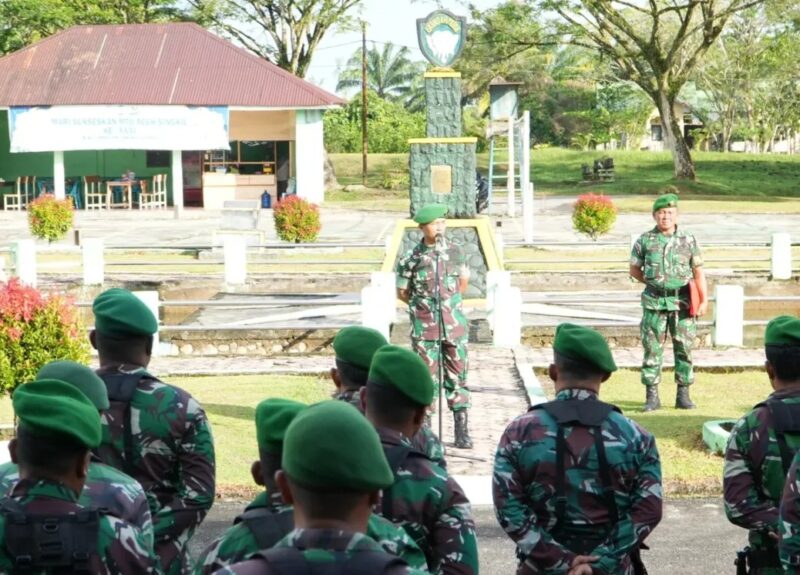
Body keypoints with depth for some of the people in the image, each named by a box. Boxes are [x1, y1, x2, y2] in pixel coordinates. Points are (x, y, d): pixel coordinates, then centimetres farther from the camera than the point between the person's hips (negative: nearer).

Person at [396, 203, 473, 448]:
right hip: (425, 328, -2)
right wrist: (423, 306, 5)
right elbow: (402, 292, 4)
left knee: (457, 377, 4)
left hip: (455, 326, 2)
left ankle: (462, 431, 9)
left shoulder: (455, 251, 4)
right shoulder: (411, 258, -5)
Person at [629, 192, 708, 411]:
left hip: (682, 302, 0)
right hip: (654, 302, 0)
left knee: (684, 348, 4)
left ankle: (683, 394, 12)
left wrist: (704, 300, -6)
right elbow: (634, 270, 12)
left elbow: (698, 272, 2)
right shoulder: (645, 240, 3)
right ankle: (652, 396, 6)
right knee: (652, 349, 1)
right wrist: (653, 282, 1)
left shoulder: (688, 241, 3)